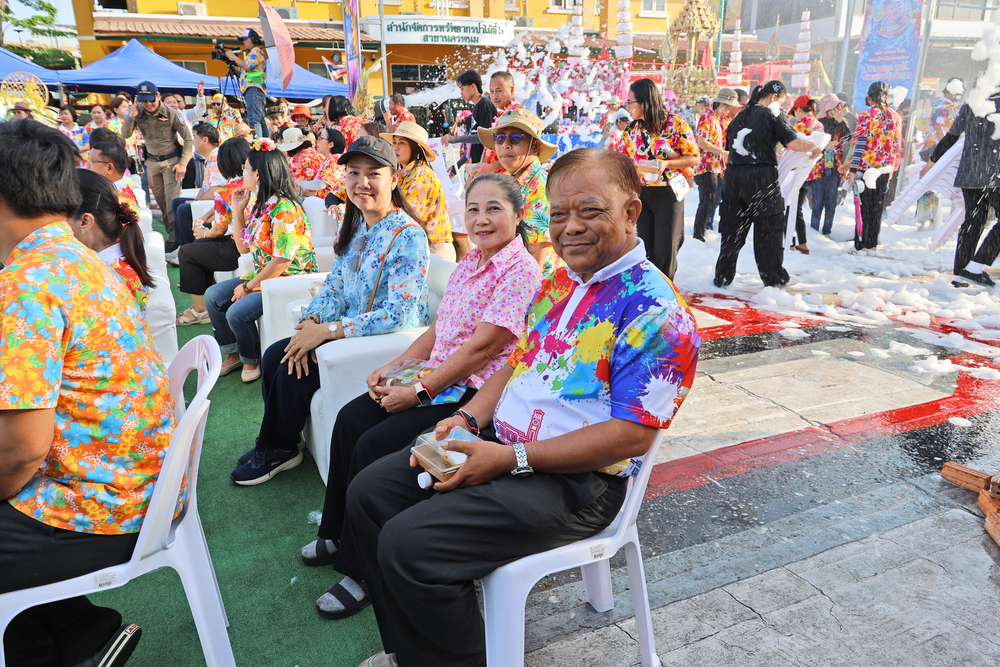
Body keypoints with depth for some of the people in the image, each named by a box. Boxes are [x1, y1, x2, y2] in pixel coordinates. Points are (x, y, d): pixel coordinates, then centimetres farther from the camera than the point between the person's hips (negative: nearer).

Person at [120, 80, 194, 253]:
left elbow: (188, 139, -9)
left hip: (171, 160, -5)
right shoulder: (138, 113, -3)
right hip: (152, 162, 5)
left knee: (172, 200, -12)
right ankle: (172, 233, 17)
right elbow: (125, 135, -5)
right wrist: (131, 116, -20)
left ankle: (174, 238, -6)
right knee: (161, 201, 8)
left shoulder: (171, 114, -14)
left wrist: (183, 163, -15)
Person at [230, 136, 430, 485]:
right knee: (276, 356, -2)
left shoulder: (407, 237, -21)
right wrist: (311, 321, -11)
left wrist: (327, 330, -25)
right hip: (350, 330, 8)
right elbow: (335, 285, 9)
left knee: (294, 373, -14)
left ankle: (278, 451, 14)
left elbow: (398, 315, -27)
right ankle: (273, 441, 17)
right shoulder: (355, 225, 6)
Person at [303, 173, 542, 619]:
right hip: (439, 382, 9)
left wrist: (418, 392, -18)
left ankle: (361, 570, 1)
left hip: (475, 395, -9)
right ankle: (336, 534, 18)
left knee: (376, 445, -18)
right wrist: (393, 368, 2)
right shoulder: (470, 262, 13)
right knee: (351, 419, -1)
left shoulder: (521, 272, -16)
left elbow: (479, 348, -21)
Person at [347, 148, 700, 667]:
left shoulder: (657, 310, -16)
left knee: (408, 544, -22)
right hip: (500, 445, 9)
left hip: (575, 482, -9)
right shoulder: (556, 284, 11)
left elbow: (632, 435, -20)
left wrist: (511, 459, -22)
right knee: (369, 491, 6)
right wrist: (469, 418, -1)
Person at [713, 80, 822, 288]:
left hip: (732, 176, 5)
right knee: (769, 229, 6)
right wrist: (814, 146, 8)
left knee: (732, 230, 11)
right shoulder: (772, 115, -2)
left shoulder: (739, 117, 16)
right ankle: (773, 278, 13)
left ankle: (722, 277, 14)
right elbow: (794, 143, -11)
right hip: (760, 178, -5)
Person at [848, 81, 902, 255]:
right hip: (884, 169, 5)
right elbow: (897, 145, 11)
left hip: (866, 167, -5)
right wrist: (892, 166, 20)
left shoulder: (866, 116, -9)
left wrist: (852, 169, -12)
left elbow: (859, 144, -13)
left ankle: (861, 245, 1)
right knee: (877, 206, 11)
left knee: (864, 206, 1)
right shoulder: (895, 117, 8)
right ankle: (872, 245, 14)